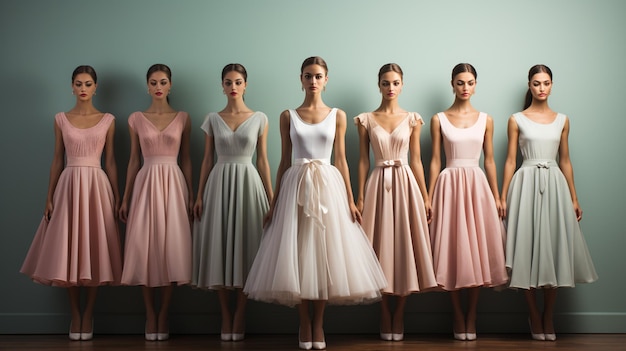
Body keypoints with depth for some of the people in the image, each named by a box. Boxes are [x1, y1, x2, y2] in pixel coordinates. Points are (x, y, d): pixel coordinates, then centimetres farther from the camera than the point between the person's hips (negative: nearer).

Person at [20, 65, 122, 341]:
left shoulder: (108, 120, 4)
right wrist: (49, 197, 2)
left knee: (94, 250, 1)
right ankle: (75, 314, 13)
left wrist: (117, 196, 1)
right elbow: (57, 160, 7)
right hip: (69, 186, 1)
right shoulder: (61, 119, 6)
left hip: (97, 186, -1)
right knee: (68, 251, 2)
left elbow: (110, 161, 5)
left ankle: (88, 314, 12)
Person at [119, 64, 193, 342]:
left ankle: (163, 315, 8)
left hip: (173, 183, 0)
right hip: (145, 184, 0)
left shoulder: (182, 118, 6)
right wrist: (125, 198, 5)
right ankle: (150, 314, 10)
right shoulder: (136, 119, 7)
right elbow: (134, 160, 8)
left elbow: (186, 158, 7)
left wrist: (191, 195, 1)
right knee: (145, 248, -1)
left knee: (171, 248, -1)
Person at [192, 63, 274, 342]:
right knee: (220, 248, 1)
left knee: (245, 247, 0)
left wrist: (271, 198, 0)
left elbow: (262, 160, 4)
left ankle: (239, 315, 9)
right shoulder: (212, 119, 7)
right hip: (219, 184, 1)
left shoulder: (259, 119, 3)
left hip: (248, 183, -1)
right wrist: (199, 196, 1)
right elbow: (207, 159, 8)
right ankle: (226, 314, 13)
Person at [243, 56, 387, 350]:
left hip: (328, 185, 0)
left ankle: (318, 323, 13)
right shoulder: (288, 116, 6)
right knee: (297, 254, 0)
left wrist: (350, 200, 1)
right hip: (295, 185, 0)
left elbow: (341, 160, 6)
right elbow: (284, 160, 8)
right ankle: (304, 323, 14)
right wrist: (274, 202, 5)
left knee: (325, 253, 1)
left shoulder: (338, 116, 6)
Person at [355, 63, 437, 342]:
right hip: (377, 185, 0)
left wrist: (425, 197, 2)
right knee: (381, 248, 3)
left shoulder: (412, 119, 5)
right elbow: (363, 160, 4)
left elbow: (416, 159, 6)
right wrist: (359, 197, -1)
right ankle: (385, 316, 14)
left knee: (404, 247, 1)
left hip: (405, 183, 1)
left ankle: (399, 316, 12)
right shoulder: (366, 120, 4)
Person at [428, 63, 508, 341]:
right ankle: (458, 316, 11)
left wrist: (497, 196, 6)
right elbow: (435, 161, 3)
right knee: (452, 251, 0)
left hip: (477, 186, 2)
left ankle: (471, 316, 10)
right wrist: (428, 198, -2)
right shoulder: (439, 119, 4)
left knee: (477, 250, 1)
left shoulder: (485, 119, 8)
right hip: (449, 185, -1)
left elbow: (489, 160, 10)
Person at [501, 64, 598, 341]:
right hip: (527, 185, -2)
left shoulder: (562, 120, 11)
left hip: (555, 185, 3)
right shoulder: (517, 120, 3)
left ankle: (549, 317, 13)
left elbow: (565, 160, 13)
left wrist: (574, 198, 9)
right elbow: (510, 161, 2)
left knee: (554, 248, 2)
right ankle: (534, 317, 10)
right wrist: (503, 198, -3)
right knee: (528, 248, -2)